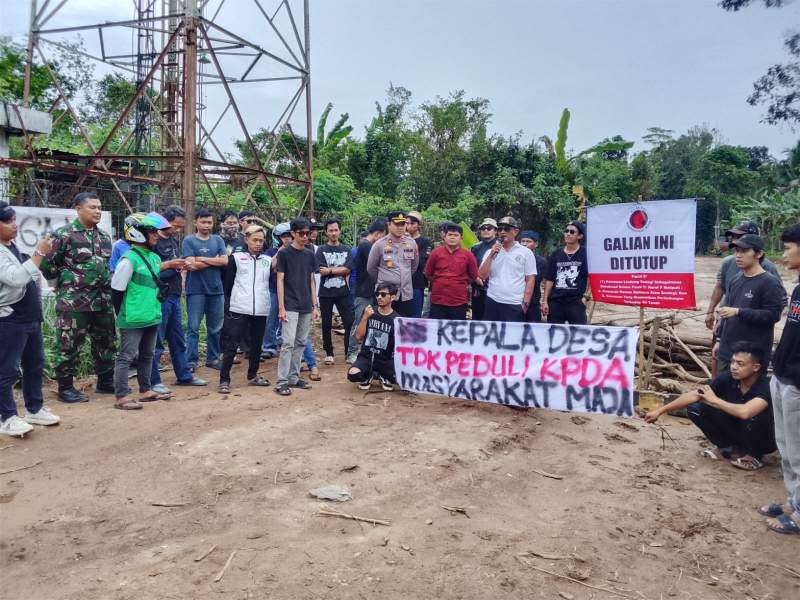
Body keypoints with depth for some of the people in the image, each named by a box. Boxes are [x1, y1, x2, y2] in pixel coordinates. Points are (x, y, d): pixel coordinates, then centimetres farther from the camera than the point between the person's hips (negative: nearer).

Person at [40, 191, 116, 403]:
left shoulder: (104, 236, 12)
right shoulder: (64, 234, -9)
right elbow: (47, 265, -7)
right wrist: (65, 284, -1)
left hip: (103, 301, 7)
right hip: (73, 302, -7)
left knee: (106, 342, 13)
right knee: (69, 345, 1)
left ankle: (105, 381, 27)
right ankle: (65, 387, 13)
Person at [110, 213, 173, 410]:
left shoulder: (155, 258, 9)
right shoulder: (129, 259, -15)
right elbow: (117, 290, -12)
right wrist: (123, 316, -5)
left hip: (152, 318, 8)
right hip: (133, 320, -8)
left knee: (147, 355, 17)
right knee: (127, 356, -2)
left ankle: (145, 390, 28)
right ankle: (121, 397, 4)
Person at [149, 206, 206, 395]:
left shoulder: (174, 241, 15)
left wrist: (182, 265, 6)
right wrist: (169, 264, -20)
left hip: (174, 296, 8)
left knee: (178, 340, 15)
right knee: (156, 341, -1)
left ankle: (184, 375, 25)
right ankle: (153, 381, 7)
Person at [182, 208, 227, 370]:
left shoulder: (218, 240, 9)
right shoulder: (189, 241, -1)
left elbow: (225, 261, -5)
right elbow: (192, 265, -13)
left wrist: (201, 259, -9)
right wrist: (215, 260, -6)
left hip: (216, 290, 4)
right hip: (196, 290, -4)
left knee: (215, 328, 11)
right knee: (193, 328, 0)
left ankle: (213, 358, 23)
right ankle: (191, 361, 7)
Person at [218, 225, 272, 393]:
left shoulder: (268, 260, 11)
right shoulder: (236, 258, 3)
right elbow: (228, 283, 5)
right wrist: (233, 299, 9)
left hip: (261, 310, 3)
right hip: (239, 309, -3)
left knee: (256, 344, 12)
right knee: (232, 345, -3)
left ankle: (253, 376, 27)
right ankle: (224, 380, 3)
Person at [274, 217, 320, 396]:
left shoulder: (310, 254, 10)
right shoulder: (284, 253, -4)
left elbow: (311, 281, 13)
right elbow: (280, 280, -6)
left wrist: (315, 305, 9)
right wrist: (281, 307, -12)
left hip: (306, 307, 5)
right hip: (290, 306, -5)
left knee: (300, 343, 9)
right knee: (288, 343, -9)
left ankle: (294, 377, 18)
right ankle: (282, 381, -5)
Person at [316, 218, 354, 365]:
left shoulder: (346, 249, 6)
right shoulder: (321, 250, 1)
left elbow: (348, 269, -6)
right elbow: (321, 271, -11)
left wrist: (330, 270, -10)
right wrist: (340, 270, -10)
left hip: (343, 292, 1)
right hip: (326, 293, -1)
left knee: (349, 322, -1)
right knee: (326, 325, 8)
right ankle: (329, 353, 20)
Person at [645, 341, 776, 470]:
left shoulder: (766, 386, -30)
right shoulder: (727, 378, -15)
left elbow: (745, 412, -47)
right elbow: (693, 395, -13)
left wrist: (715, 400, -28)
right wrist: (660, 411, -15)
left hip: (763, 439, -5)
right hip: (737, 431, 5)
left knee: (752, 417, -37)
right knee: (695, 409, -12)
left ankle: (753, 455, -6)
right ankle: (732, 449, 5)